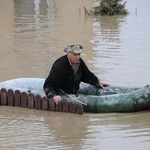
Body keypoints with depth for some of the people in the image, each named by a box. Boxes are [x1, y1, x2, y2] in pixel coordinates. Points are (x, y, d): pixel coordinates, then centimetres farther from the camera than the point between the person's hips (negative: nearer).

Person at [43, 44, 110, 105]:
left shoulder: (79, 62, 2)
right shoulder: (59, 66, -23)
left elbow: (87, 76, 23)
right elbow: (49, 84, -27)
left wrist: (98, 83, 15)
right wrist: (54, 96, -43)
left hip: (74, 93, 8)